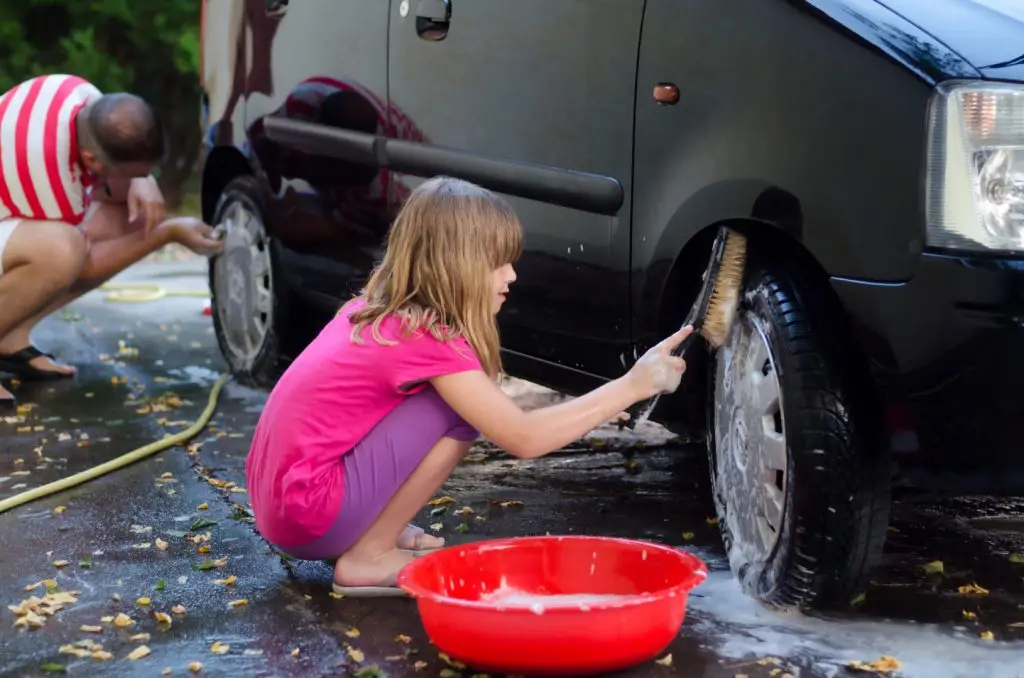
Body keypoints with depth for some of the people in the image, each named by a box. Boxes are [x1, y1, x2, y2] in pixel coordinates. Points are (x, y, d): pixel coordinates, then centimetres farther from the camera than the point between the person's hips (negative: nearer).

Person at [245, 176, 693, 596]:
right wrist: (632, 385, -15)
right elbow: (523, 438, -20)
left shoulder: (376, 310, 8)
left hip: (280, 495, 9)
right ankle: (368, 557, -8)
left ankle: (373, 533, 12)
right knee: (459, 409, -15)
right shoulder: (429, 339, -18)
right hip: (311, 515, -9)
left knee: (462, 398, 13)